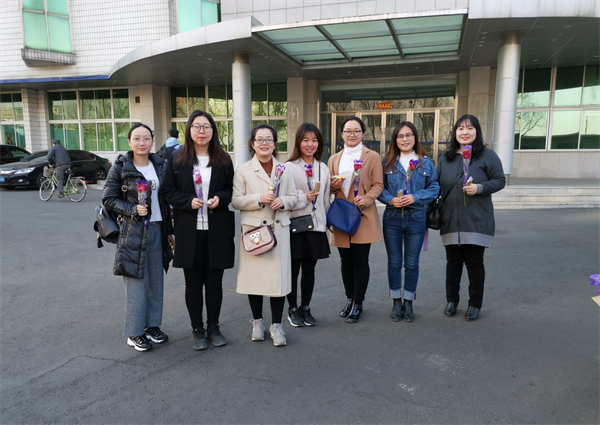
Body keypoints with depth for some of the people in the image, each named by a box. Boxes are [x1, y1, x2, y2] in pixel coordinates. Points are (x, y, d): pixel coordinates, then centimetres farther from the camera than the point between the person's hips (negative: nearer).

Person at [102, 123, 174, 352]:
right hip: (133, 232, -4)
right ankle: (135, 332, 13)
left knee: (156, 280, 11)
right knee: (136, 282, -1)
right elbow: (108, 199, -3)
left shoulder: (160, 166, 8)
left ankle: (152, 325, 26)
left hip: (157, 230, 5)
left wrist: (169, 230, 12)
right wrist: (132, 210, -18)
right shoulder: (120, 167, -4)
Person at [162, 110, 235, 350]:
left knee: (214, 281, 9)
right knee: (193, 283, 8)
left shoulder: (223, 160, 6)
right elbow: (167, 191, 1)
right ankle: (197, 330, 22)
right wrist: (188, 201, -15)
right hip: (189, 231, -1)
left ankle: (213, 327, 25)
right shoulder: (177, 159, 2)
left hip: (218, 231, 1)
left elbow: (232, 190, 10)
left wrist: (220, 198, -11)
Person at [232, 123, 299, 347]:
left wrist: (283, 201, -10)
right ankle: (257, 321, 25)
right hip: (253, 229, -1)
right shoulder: (243, 170, 2)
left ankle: (276, 325, 12)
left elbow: (294, 197, 12)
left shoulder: (284, 170, 10)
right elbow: (236, 200, -3)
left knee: (279, 275, -1)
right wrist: (259, 199, -17)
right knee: (254, 275, 5)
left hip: (279, 229, 2)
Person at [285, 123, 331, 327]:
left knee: (309, 269, 12)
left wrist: (326, 221, 13)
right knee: (293, 269, 5)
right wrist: (304, 198, -20)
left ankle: (305, 308, 26)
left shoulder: (323, 169, 11)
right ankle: (292, 309, 21)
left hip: (316, 226, 4)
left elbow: (326, 198, 15)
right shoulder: (289, 167, -6)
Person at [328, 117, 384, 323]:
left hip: (363, 216, -4)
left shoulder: (372, 157, 3)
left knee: (360, 261, -1)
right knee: (346, 260, 11)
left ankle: (357, 304, 13)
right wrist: (333, 186, -4)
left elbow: (378, 185, -1)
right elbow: (330, 188, 19)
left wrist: (366, 199, -19)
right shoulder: (334, 159, 14)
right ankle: (350, 299, 26)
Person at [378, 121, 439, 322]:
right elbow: (379, 188, 3)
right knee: (394, 263, 9)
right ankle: (396, 302, 24)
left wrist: (415, 197, -14)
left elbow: (434, 188, 1)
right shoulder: (387, 162, 3)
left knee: (412, 264, 9)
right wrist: (390, 200, -14)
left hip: (416, 218, 0)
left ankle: (408, 302, 24)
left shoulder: (426, 162, 3)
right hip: (392, 219, 0)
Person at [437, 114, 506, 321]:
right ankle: (451, 300, 25)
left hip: (476, 221, -3)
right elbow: (437, 184, 14)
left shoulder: (487, 155, -1)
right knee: (453, 261, 11)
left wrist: (480, 188, -19)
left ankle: (475, 304, 18)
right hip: (451, 220, 3)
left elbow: (500, 180, -3)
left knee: (474, 262, 3)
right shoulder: (446, 157, 11)